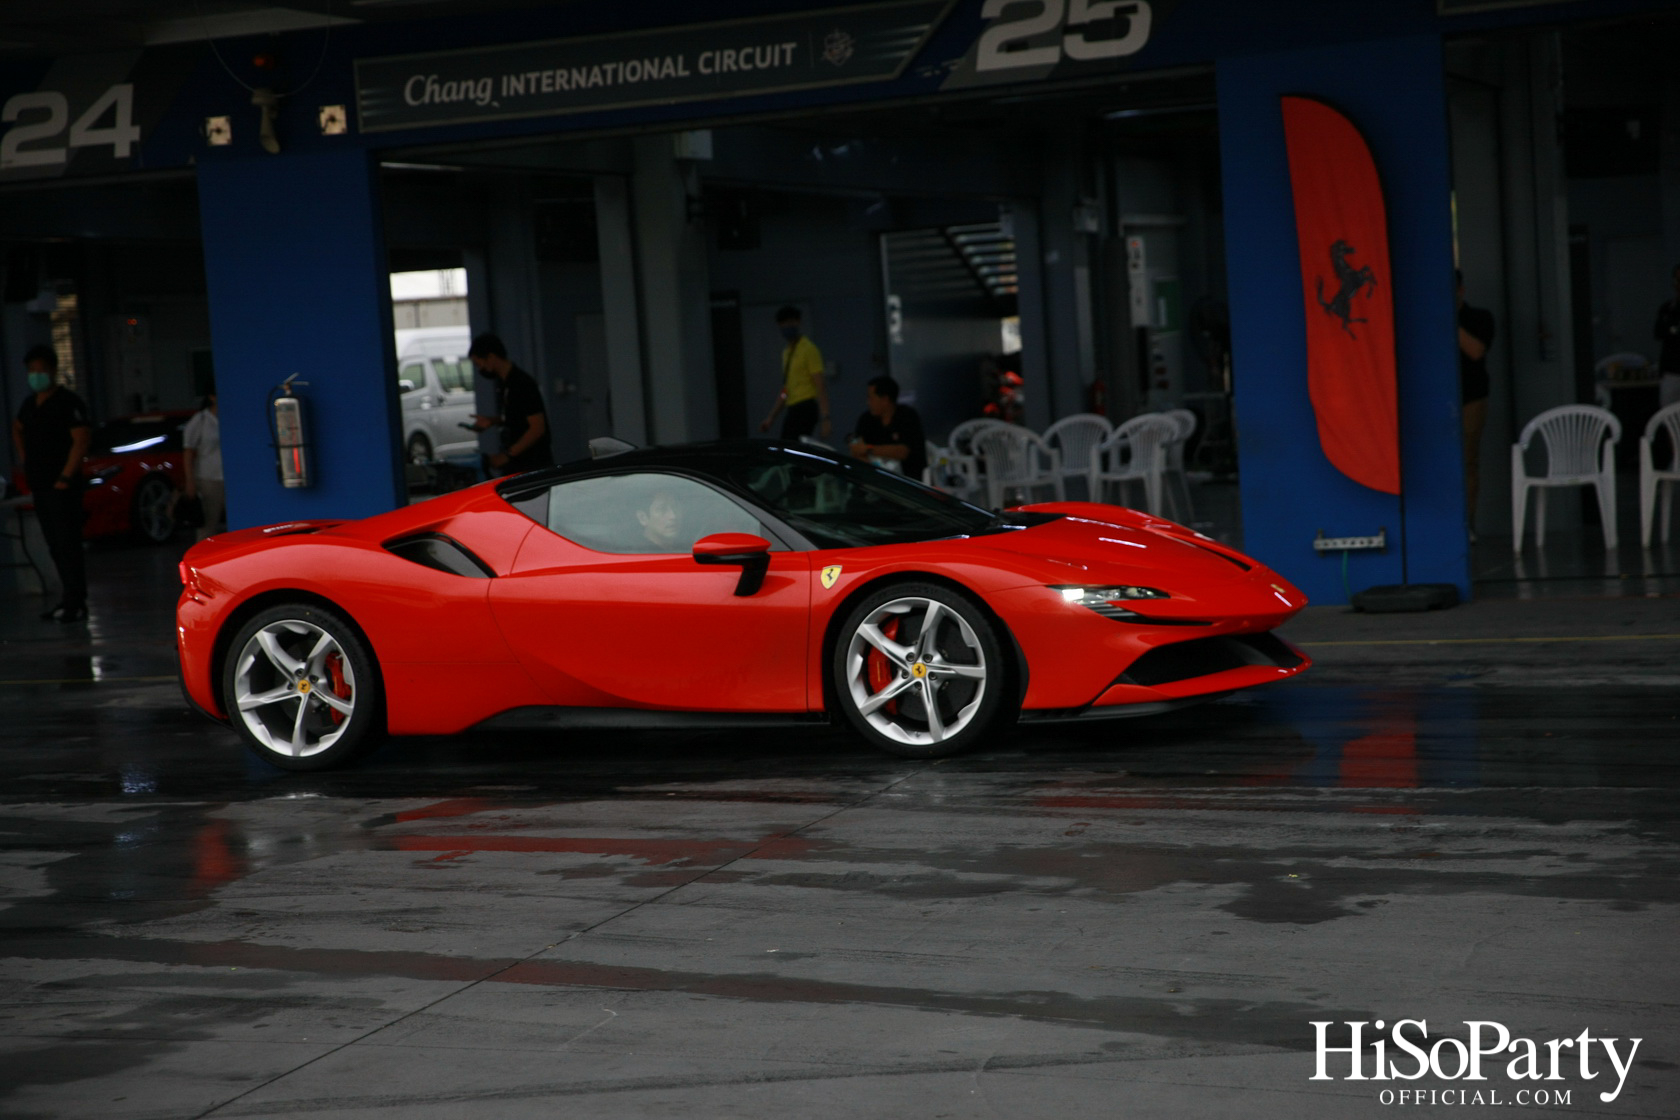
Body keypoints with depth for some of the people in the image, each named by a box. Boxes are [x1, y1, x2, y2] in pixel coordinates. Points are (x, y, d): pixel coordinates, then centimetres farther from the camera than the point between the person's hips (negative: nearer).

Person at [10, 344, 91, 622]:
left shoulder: (68, 402, -10)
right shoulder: (30, 403, 14)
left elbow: (81, 440, -17)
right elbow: (17, 429, 33)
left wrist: (65, 477, -19)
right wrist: (23, 458, 19)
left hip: (62, 487, -8)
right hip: (38, 485, 8)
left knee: (68, 545, -9)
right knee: (54, 547, 10)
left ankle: (76, 603, -7)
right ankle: (70, 599, 16)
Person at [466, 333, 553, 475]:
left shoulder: (523, 383, -17)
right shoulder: (502, 383, 11)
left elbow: (537, 428, -20)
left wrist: (507, 454, -20)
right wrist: (490, 421, 6)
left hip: (533, 463, -9)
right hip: (513, 461, 9)